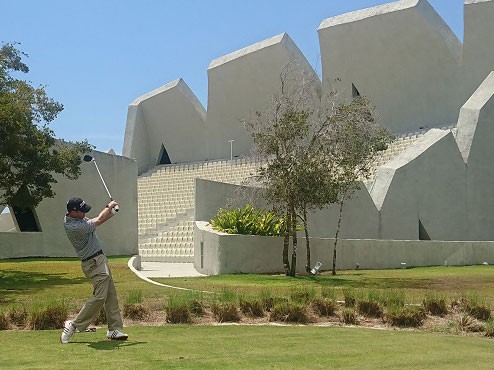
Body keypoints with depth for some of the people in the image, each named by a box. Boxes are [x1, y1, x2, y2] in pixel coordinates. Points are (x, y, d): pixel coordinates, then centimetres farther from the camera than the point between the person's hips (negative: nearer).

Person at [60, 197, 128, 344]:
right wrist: (109, 207, 3)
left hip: (100, 260, 10)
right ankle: (73, 325, -6)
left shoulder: (71, 217, 3)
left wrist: (110, 212, 2)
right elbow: (98, 221, -13)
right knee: (99, 296, -14)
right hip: (94, 263, -10)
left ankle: (115, 329, 13)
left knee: (111, 295, 10)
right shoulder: (74, 227, -26)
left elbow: (96, 221, 15)